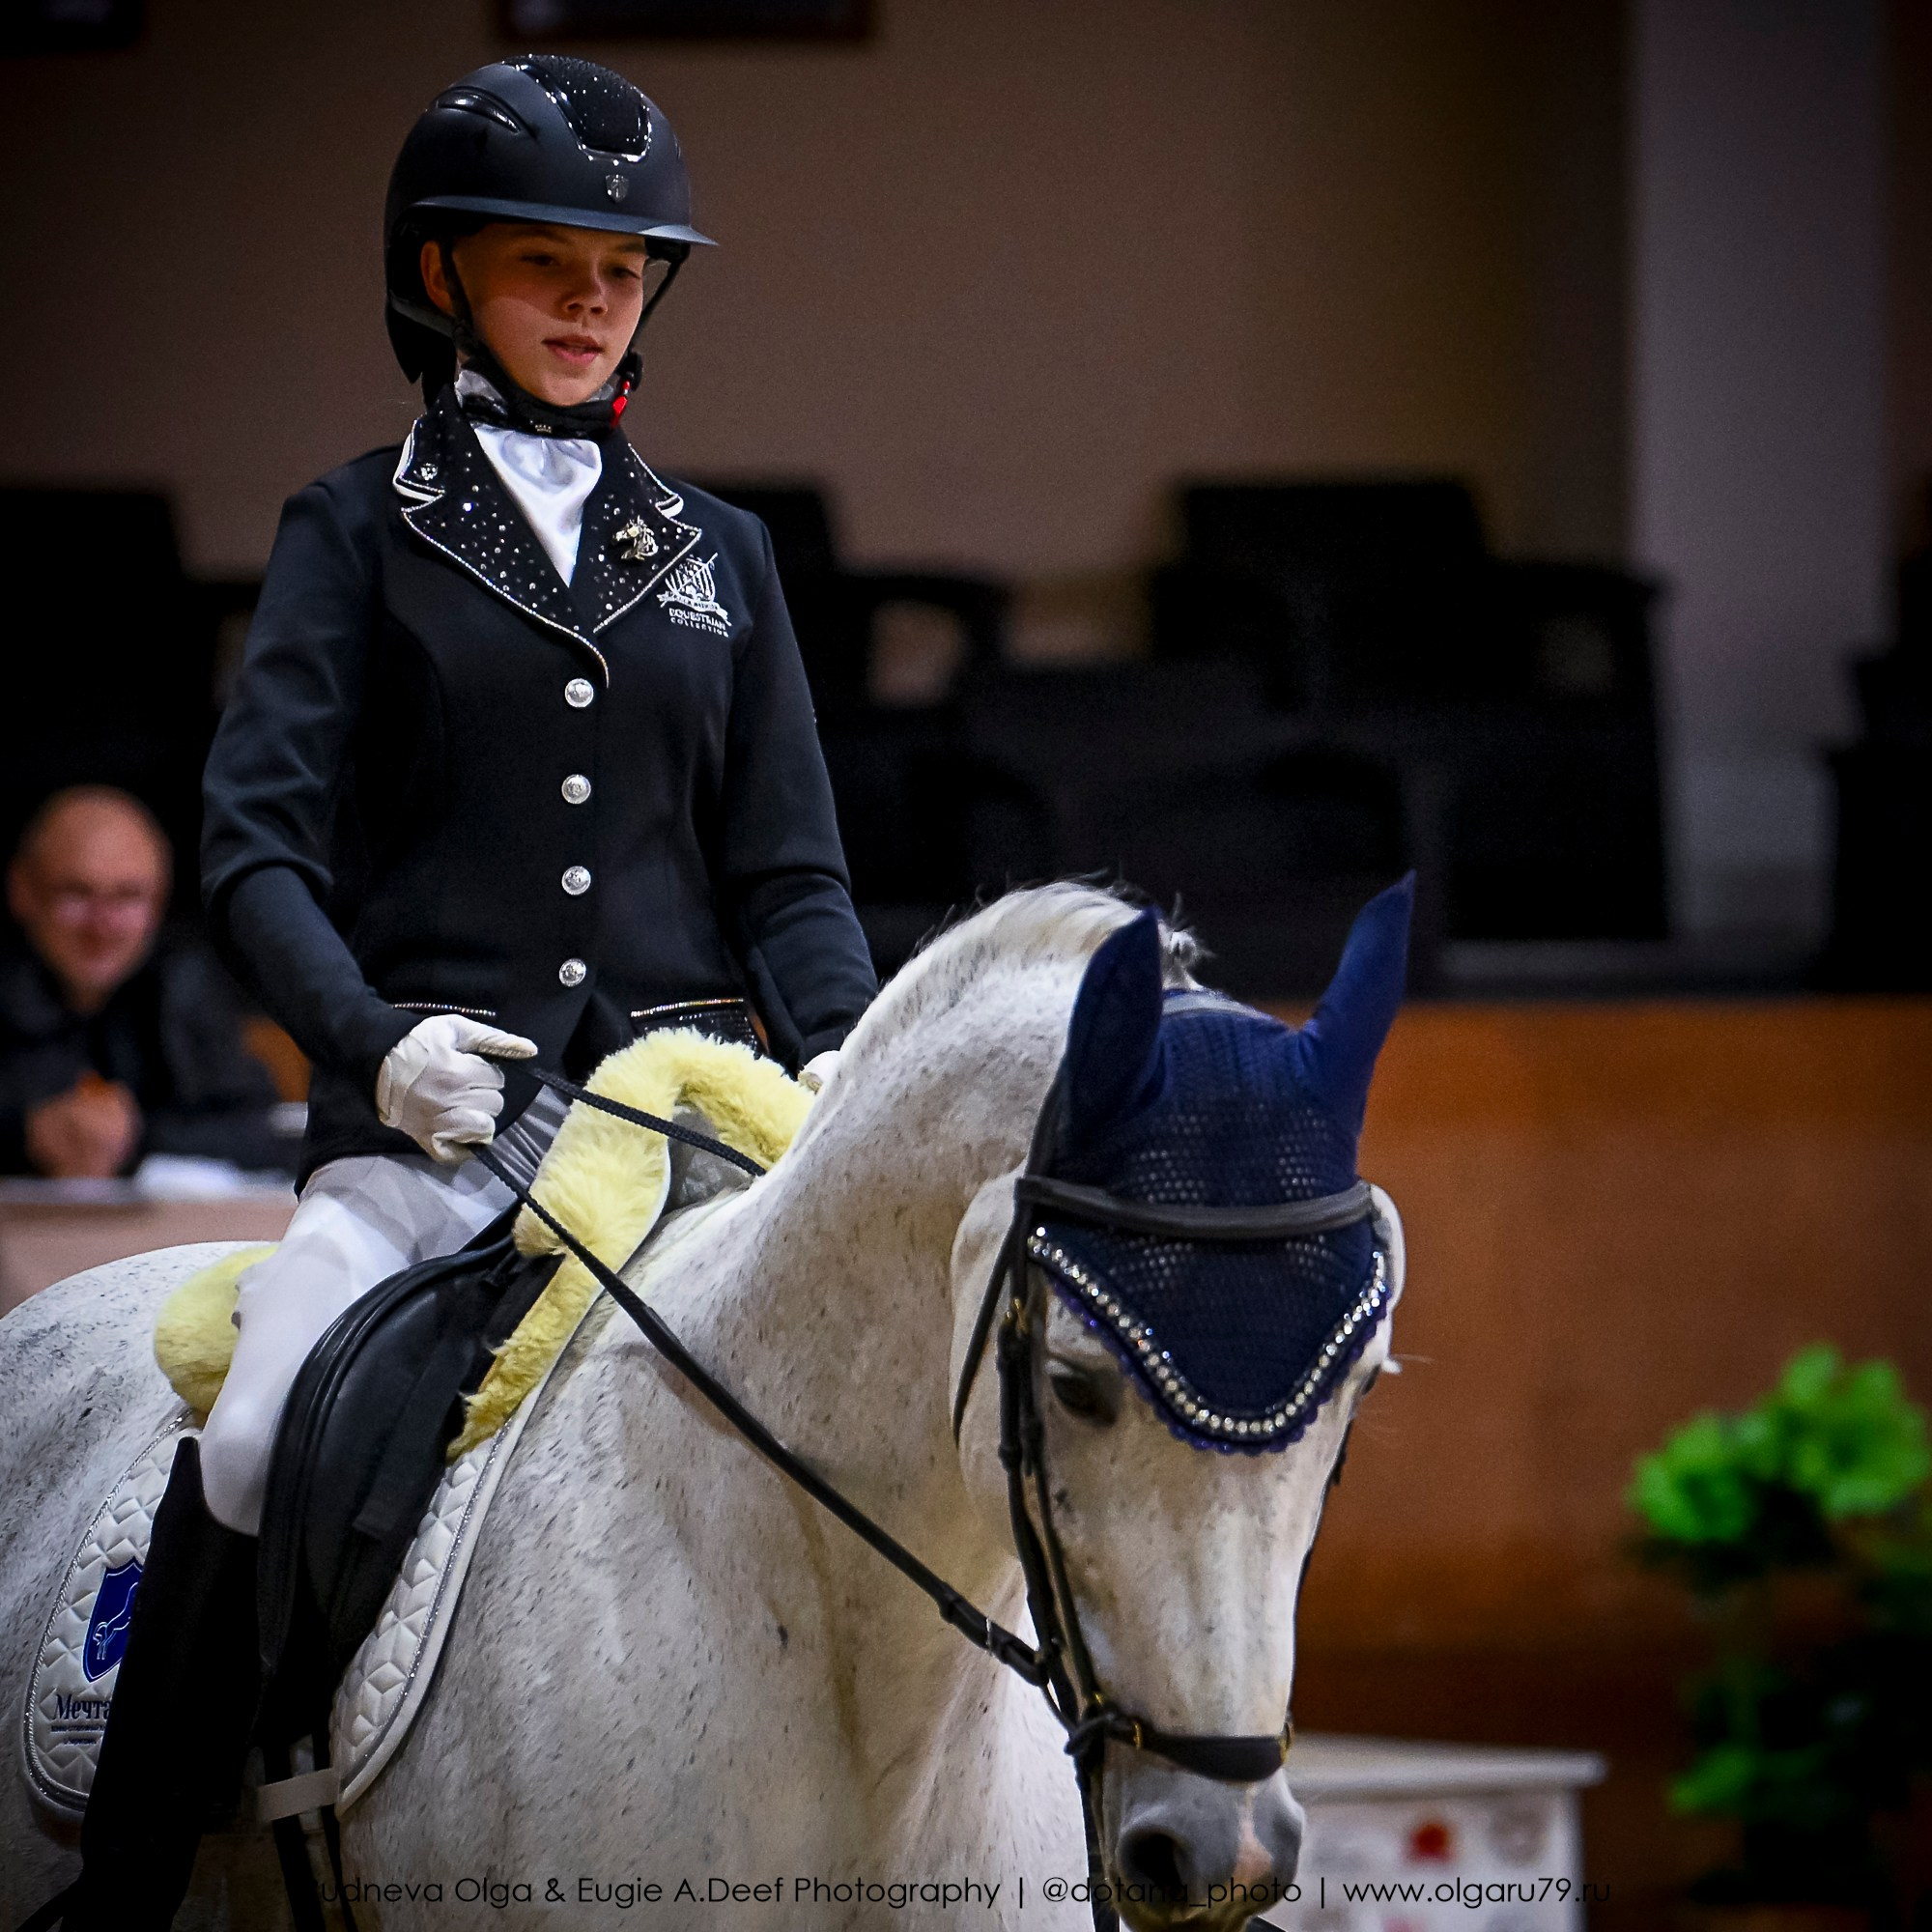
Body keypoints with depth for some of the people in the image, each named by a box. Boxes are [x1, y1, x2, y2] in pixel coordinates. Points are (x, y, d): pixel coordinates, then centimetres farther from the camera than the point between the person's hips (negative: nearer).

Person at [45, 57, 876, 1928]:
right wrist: (372, 1040, -18)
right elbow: (255, 845, 0)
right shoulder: (358, 532, 10)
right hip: (433, 1114, -3)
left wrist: (842, 1057, -6)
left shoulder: (717, 555, 19)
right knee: (253, 1453, -25)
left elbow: (789, 872, 15)